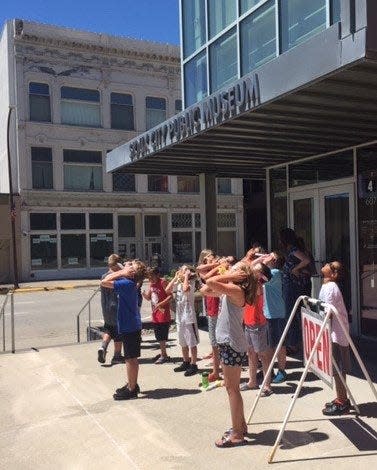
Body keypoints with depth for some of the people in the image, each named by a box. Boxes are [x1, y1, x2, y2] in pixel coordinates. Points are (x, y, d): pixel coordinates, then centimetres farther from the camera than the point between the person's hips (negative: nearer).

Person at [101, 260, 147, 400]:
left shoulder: (127, 283, -21)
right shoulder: (129, 283, 7)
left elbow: (104, 282, -23)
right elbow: (108, 278, 19)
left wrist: (121, 273, -16)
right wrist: (121, 272, 6)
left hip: (129, 327, -10)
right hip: (132, 325, 10)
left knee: (130, 359, 0)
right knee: (131, 358, 18)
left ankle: (131, 390, 9)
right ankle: (132, 385, 30)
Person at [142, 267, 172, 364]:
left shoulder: (162, 282, -14)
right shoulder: (151, 284, 9)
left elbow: (170, 296, -18)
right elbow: (148, 297, 16)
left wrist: (160, 304, -23)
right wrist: (144, 294, -5)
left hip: (163, 314, -8)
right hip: (155, 315, 8)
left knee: (161, 337, -3)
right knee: (159, 337, 14)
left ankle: (163, 355, 8)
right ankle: (163, 355, 25)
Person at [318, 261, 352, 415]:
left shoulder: (329, 288, -18)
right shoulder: (328, 286, 12)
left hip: (335, 334, -10)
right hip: (335, 333, 10)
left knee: (338, 369, -2)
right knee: (337, 369, 16)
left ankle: (342, 403, 7)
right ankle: (341, 399, 25)